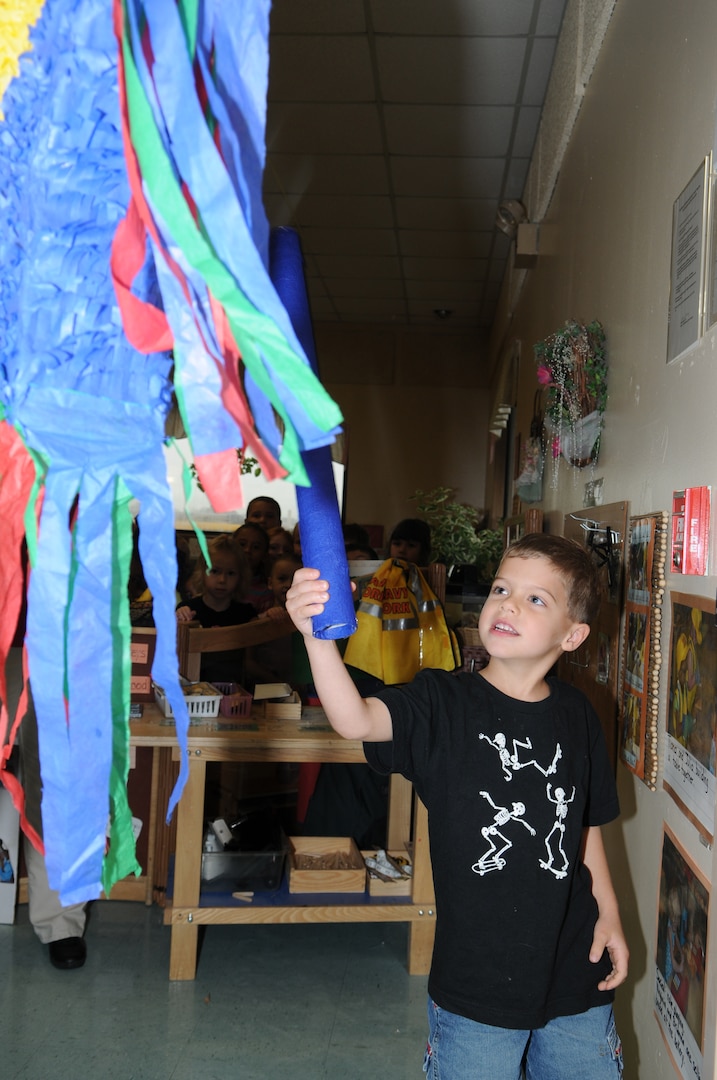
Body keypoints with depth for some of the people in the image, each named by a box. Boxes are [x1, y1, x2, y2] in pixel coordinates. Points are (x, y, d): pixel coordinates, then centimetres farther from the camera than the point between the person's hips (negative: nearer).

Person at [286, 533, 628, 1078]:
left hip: (576, 973, 3)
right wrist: (319, 637, -48)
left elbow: (587, 825, 11)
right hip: (475, 980, -3)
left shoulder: (577, 715, -1)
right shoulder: (442, 704, -13)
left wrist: (608, 914, 7)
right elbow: (356, 721, -32)